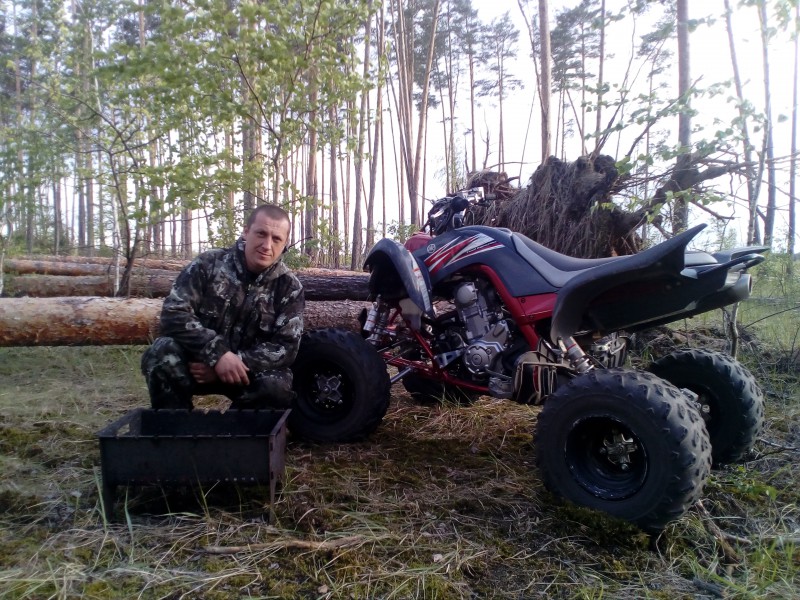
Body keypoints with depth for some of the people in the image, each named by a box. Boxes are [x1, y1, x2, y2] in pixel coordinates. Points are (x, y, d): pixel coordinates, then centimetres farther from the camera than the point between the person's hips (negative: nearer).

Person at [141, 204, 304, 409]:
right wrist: (217, 354, -29)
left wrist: (238, 363, -25)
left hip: (251, 370, 1)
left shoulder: (289, 288, -6)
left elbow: (285, 347, -11)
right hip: (198, 361, 0)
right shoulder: (208, 264, -8)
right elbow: (174, 314, -16)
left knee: (277, 388, -30)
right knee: (163, 352, -30)